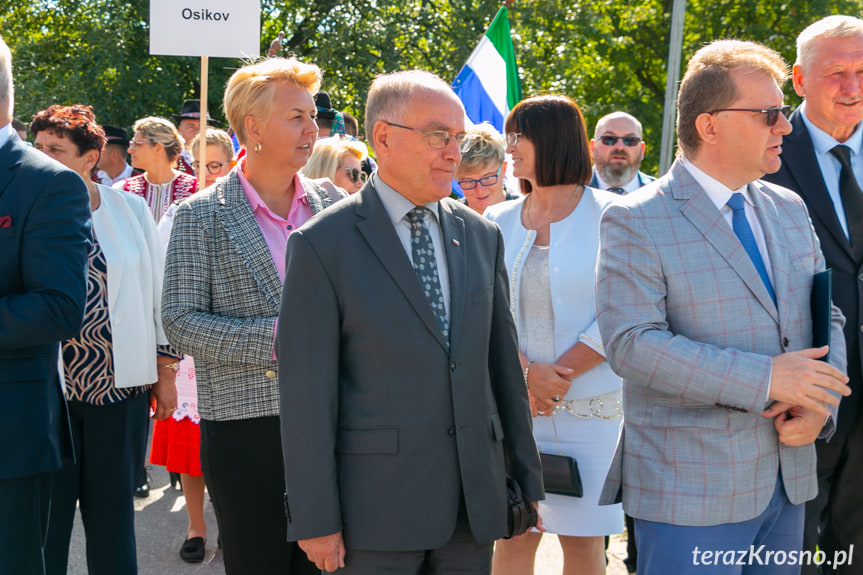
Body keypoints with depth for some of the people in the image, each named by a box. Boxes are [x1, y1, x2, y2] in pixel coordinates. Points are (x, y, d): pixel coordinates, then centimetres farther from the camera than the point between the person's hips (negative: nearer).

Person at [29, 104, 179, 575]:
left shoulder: (130, 210, 3)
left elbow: (156, 293, 9)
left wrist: (165, 372, 8)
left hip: (120, 389, 1)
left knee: (112, 523, 11)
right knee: (43, 523, 5)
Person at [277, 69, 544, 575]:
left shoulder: (482, 236, 9)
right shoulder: (322, 245, -7)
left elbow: (504, 363, 11)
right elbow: (306, 391, -9)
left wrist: (526, 477, 11)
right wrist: (316, 522, -10)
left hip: (477, 504, 5)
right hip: (375, 505, -4)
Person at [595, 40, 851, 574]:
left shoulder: (790, 209, 10)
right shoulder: (635, 221, -10)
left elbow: (825, 317, 14)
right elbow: (631, 343, -20)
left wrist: (821, 402, -7)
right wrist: (764, 378, -23)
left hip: (789, 479, 7)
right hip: (691, 491, -6)